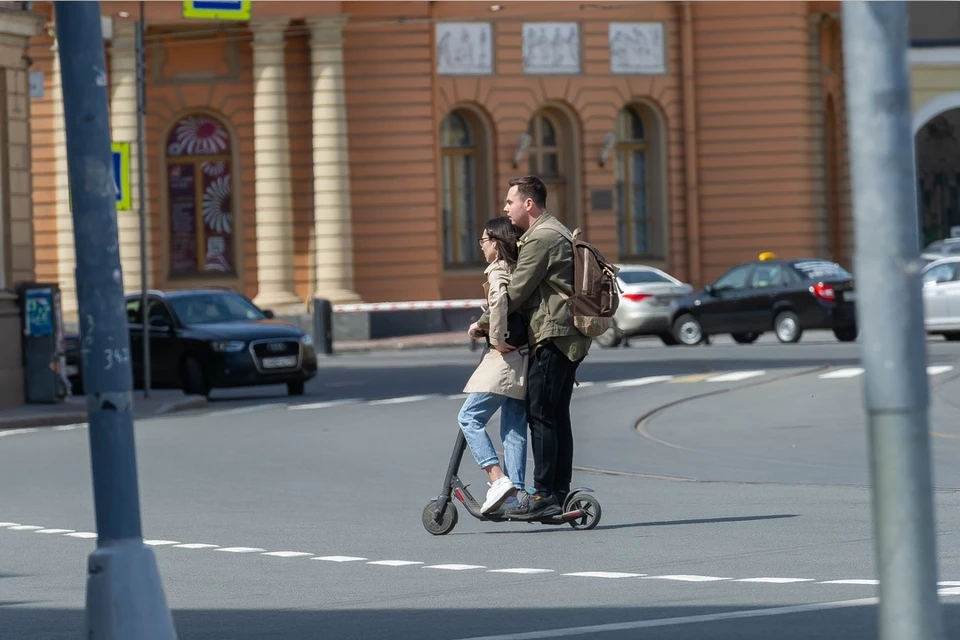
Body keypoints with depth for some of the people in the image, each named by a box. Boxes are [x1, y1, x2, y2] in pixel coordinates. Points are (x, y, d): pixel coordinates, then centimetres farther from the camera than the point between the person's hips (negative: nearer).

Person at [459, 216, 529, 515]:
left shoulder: (498, 270, -10)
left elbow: (499, 300, -30)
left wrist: (497, 339, -21)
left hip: (504, 356, -8)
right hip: (524, 357, 8)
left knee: (470, 417, -3)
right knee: (514, 428, 9)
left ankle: (498, 479, -15)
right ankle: (515, 492, 6)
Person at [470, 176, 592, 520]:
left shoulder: (540, 238, -13)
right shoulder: (555, 232, 21)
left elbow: (516, 291, -14)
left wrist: (484, 323, -3)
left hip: (552, 336, -10)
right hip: (570, 336, 10)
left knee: (541, 415, -9)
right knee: (557, 416, 10)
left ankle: (543, 495, -11)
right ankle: (560, 492, 10)